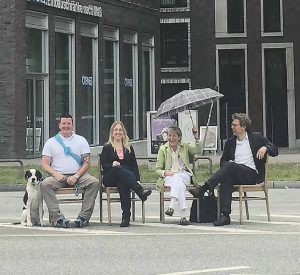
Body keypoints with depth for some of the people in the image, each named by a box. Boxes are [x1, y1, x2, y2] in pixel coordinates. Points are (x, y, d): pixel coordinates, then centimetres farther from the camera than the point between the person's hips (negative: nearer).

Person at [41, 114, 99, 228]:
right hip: (58, 176, 0)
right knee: (45, 184, -32)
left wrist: (76, 176, -13)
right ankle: (58, 217, -36)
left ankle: (84, 216, -28)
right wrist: (55, 174, -15)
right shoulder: (51, 142, 12)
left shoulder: (81, 140, 12)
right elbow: (45, 164, 5)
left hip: (77, 175, 1)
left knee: (94, 182, -28)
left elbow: (86, 162, 4)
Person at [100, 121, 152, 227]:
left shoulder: (129, 148, 23)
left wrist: (137, 179, 1)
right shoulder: (107, 148, 16)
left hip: (126, 177, 2)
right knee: (120, 169, -37)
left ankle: (126, 216, -48)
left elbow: (134, 165, 17)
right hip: (110, 178, -1)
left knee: (123, 184, -37)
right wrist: (112, 165, -19)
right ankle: (140, 191, -55)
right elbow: (104, 165, 4)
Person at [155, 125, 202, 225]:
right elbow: (157, 169, 8)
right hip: (168, 177, -1)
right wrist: (165, 173, -13)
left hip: (184, 175, 1)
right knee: (179, 184, -36)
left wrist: (196, 138, -15)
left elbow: (198, 150, -3)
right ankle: (184, 215, -49)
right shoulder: (163, 149, 11)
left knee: (177, 178, -37)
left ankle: (171, 206, -49)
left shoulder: (185, 147, 15)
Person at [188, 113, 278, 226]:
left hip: (252, 174, -4)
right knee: (226, 179, -33)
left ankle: (203, 189, -37)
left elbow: (275, 151, 11)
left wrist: (265, 148, -11)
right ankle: (225, 215, -40)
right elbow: (223, 161, 27)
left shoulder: (256, 137, 12)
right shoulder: (230, 142, 22)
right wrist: (228, 163, 2)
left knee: (230, 166, -31)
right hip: (235, 173, 4)